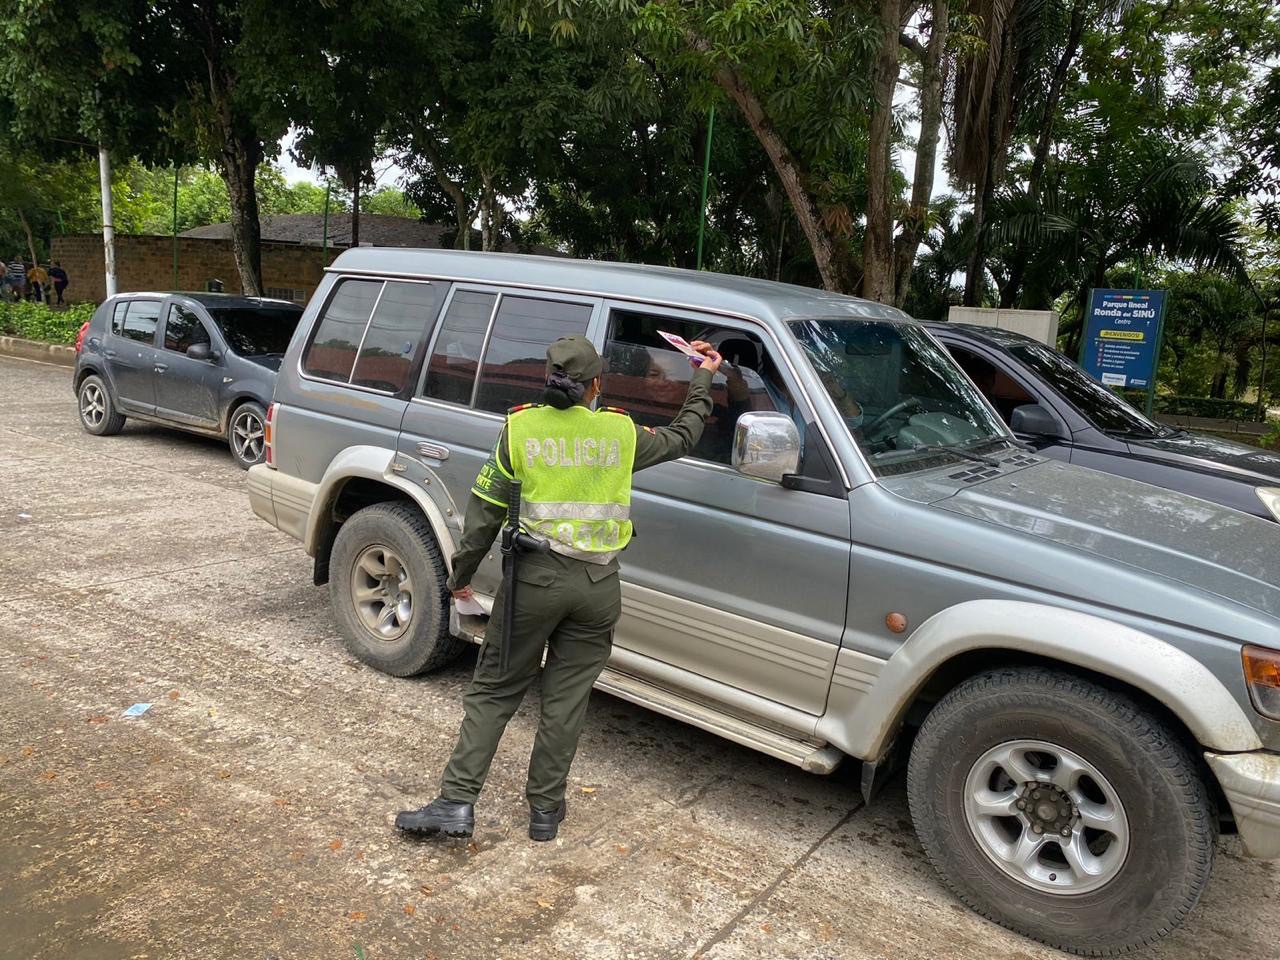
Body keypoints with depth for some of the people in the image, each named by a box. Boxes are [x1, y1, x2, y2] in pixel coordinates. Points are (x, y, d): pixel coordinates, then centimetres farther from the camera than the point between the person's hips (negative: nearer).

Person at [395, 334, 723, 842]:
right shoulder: (621, 433, 1)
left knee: (494, 690, 11)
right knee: (566, 698, 12)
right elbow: (683, 437, 20)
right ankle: (545, 810, 22)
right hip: (599, 585, 2)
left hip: (535, 577, -1)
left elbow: (485, 511, 0)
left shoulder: (520, 428, -3)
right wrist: (703, 381, 34)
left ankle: (456, 801, 11)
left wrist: (461, 574, 11)